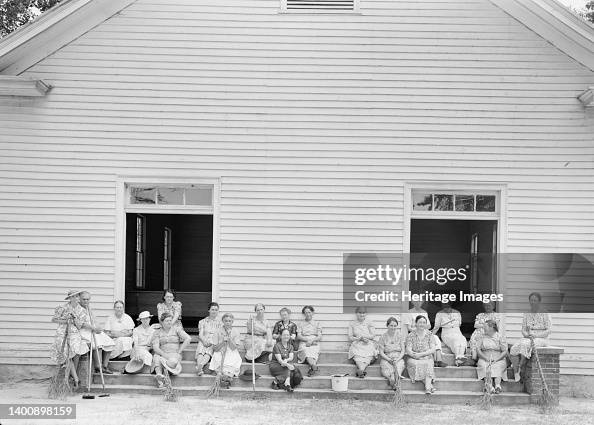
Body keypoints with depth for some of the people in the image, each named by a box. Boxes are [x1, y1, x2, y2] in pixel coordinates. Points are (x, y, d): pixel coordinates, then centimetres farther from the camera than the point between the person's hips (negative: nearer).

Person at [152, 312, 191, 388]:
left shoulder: (177, 329, 8)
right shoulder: (157, 332, 11)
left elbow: (188, 339, -4)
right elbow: (155, 347, -2)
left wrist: (179, 352, -8)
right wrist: (165, 355, -19)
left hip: (175, 355, -1)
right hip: (162, 354, 1)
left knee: (172, 362, -38)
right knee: (156, 358, -36)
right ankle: (159, 375, -55)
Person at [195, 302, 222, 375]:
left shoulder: (220, 323, 17)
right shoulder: (202, 322, 19)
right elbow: (200, 334, 7)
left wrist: (211, 342, -13)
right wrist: (204, 341, -15)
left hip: (214, 343, -1)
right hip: (203, 341, 1)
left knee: (208, 353, -34)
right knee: (200, 352, -32)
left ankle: (200, 365, -58)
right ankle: (200, 369, -54)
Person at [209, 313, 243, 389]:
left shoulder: (235, 333, 4)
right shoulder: (218, 332, 4)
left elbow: (234, 348, -4)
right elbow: (215, 348, 3)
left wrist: (229, 338, -14)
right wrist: (223, 341, -11)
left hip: (232, 354, 0)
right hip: (220, 354, 0)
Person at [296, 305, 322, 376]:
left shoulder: (316, 324, 20)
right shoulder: (301, 324, 20)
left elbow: (320, 337, 9)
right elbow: (299, 336, 7)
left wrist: (312, 340, -12)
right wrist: (308, 339, -11)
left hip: (314, 344, 1)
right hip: (304, 344, -1)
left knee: (312, 352, -36)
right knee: (306, 351, -37)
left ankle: (312, 368, -58)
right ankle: (315, 366, -61)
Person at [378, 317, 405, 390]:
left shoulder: (400, 336, 8)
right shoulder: (383, 337, 4)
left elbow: (403, 351, 6)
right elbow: (381, 352, 3)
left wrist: (397, 359, -13)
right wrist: (389, 359, -14)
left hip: (398, 358, 0)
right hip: (386, 358, 0)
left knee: (398, 366, -36)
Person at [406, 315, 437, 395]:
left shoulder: (429, 335, 5)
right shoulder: (411, 336, 2)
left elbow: (433, 349, -4)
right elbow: (408, 351, -6)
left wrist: (421, 354, -17)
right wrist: (415, 355, -27)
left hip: (427, 358, 0)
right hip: (413, 359, 0)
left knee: (427, 364, -33)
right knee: (416, 364, -33)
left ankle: (428, 386, -43)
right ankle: (430, 385, -32)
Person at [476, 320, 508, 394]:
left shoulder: (500, 337, 7)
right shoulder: (482, 337, 13)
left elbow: (505, 351, 0)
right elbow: (478, 350, 4)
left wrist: (496, 359, -14)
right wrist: (486, 358, -11)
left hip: (498, 360, -1)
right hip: (484, 359, 1)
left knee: (497, 366, -33)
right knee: (484, 366, -32)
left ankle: (497, 385, -53)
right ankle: (489, 386, -51)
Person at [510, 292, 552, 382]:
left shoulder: (545, 314, -1)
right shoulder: (526, 314, 14)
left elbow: (548, 331, -5)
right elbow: (523, 329, 14)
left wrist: (535, 335, -16)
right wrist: (527, 335, -9)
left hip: (541, 339, -5)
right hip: (528, 338, 5)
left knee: (525, 344, -36)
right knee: (514, 348, -26)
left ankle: (520, 370, -27)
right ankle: (515, 373, -31)